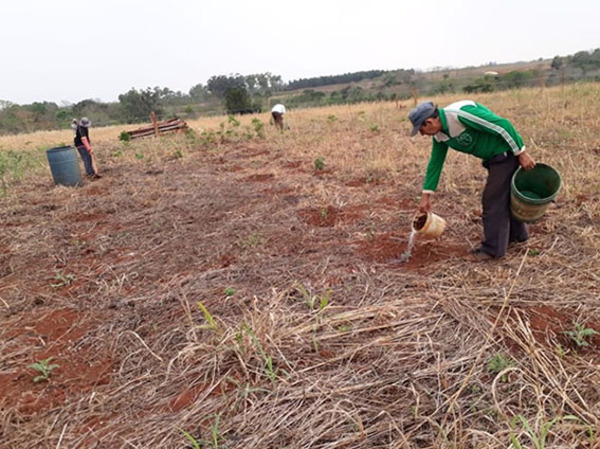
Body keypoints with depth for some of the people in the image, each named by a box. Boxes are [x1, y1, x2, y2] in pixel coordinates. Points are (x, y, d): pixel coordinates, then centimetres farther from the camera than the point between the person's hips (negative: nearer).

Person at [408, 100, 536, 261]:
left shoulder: (461, 114, -29)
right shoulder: (440, 135, -1)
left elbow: (503, 125, -27)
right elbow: (435, 163, 8)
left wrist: (521, 153, -21)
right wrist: (426, 196, 9)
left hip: (506, 153, -9)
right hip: (494, 157, 9)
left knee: (493, 200, -4)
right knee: (503, 196, 22)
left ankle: (493, 248, 8)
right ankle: (517, 234, 41)